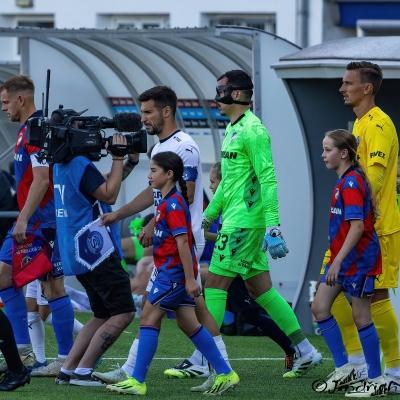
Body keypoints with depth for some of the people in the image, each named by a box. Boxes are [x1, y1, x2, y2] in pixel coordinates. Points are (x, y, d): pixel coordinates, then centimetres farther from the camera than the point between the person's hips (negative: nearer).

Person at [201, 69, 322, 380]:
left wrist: (273, 227, -25)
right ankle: (305, 351, 12)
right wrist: (207, 217, 27)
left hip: (245, 220, -10)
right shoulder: (233, 129, 17)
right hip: (237, 218, 10)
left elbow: (268, 180, -20)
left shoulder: (252, 130, -14)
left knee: (215, 282, -7)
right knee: (260, 288, 10)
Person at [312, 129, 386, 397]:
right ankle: (344, 369, 12)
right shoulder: (344, 181, 12)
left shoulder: (351, 182, -18)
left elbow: (357, 226, -25)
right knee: (319, 308, 6)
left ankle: (377, 380, 7)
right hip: (343, 257, 10)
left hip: (359, 257, -10)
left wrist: (338, 261, -26)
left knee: (361, 317, -3)